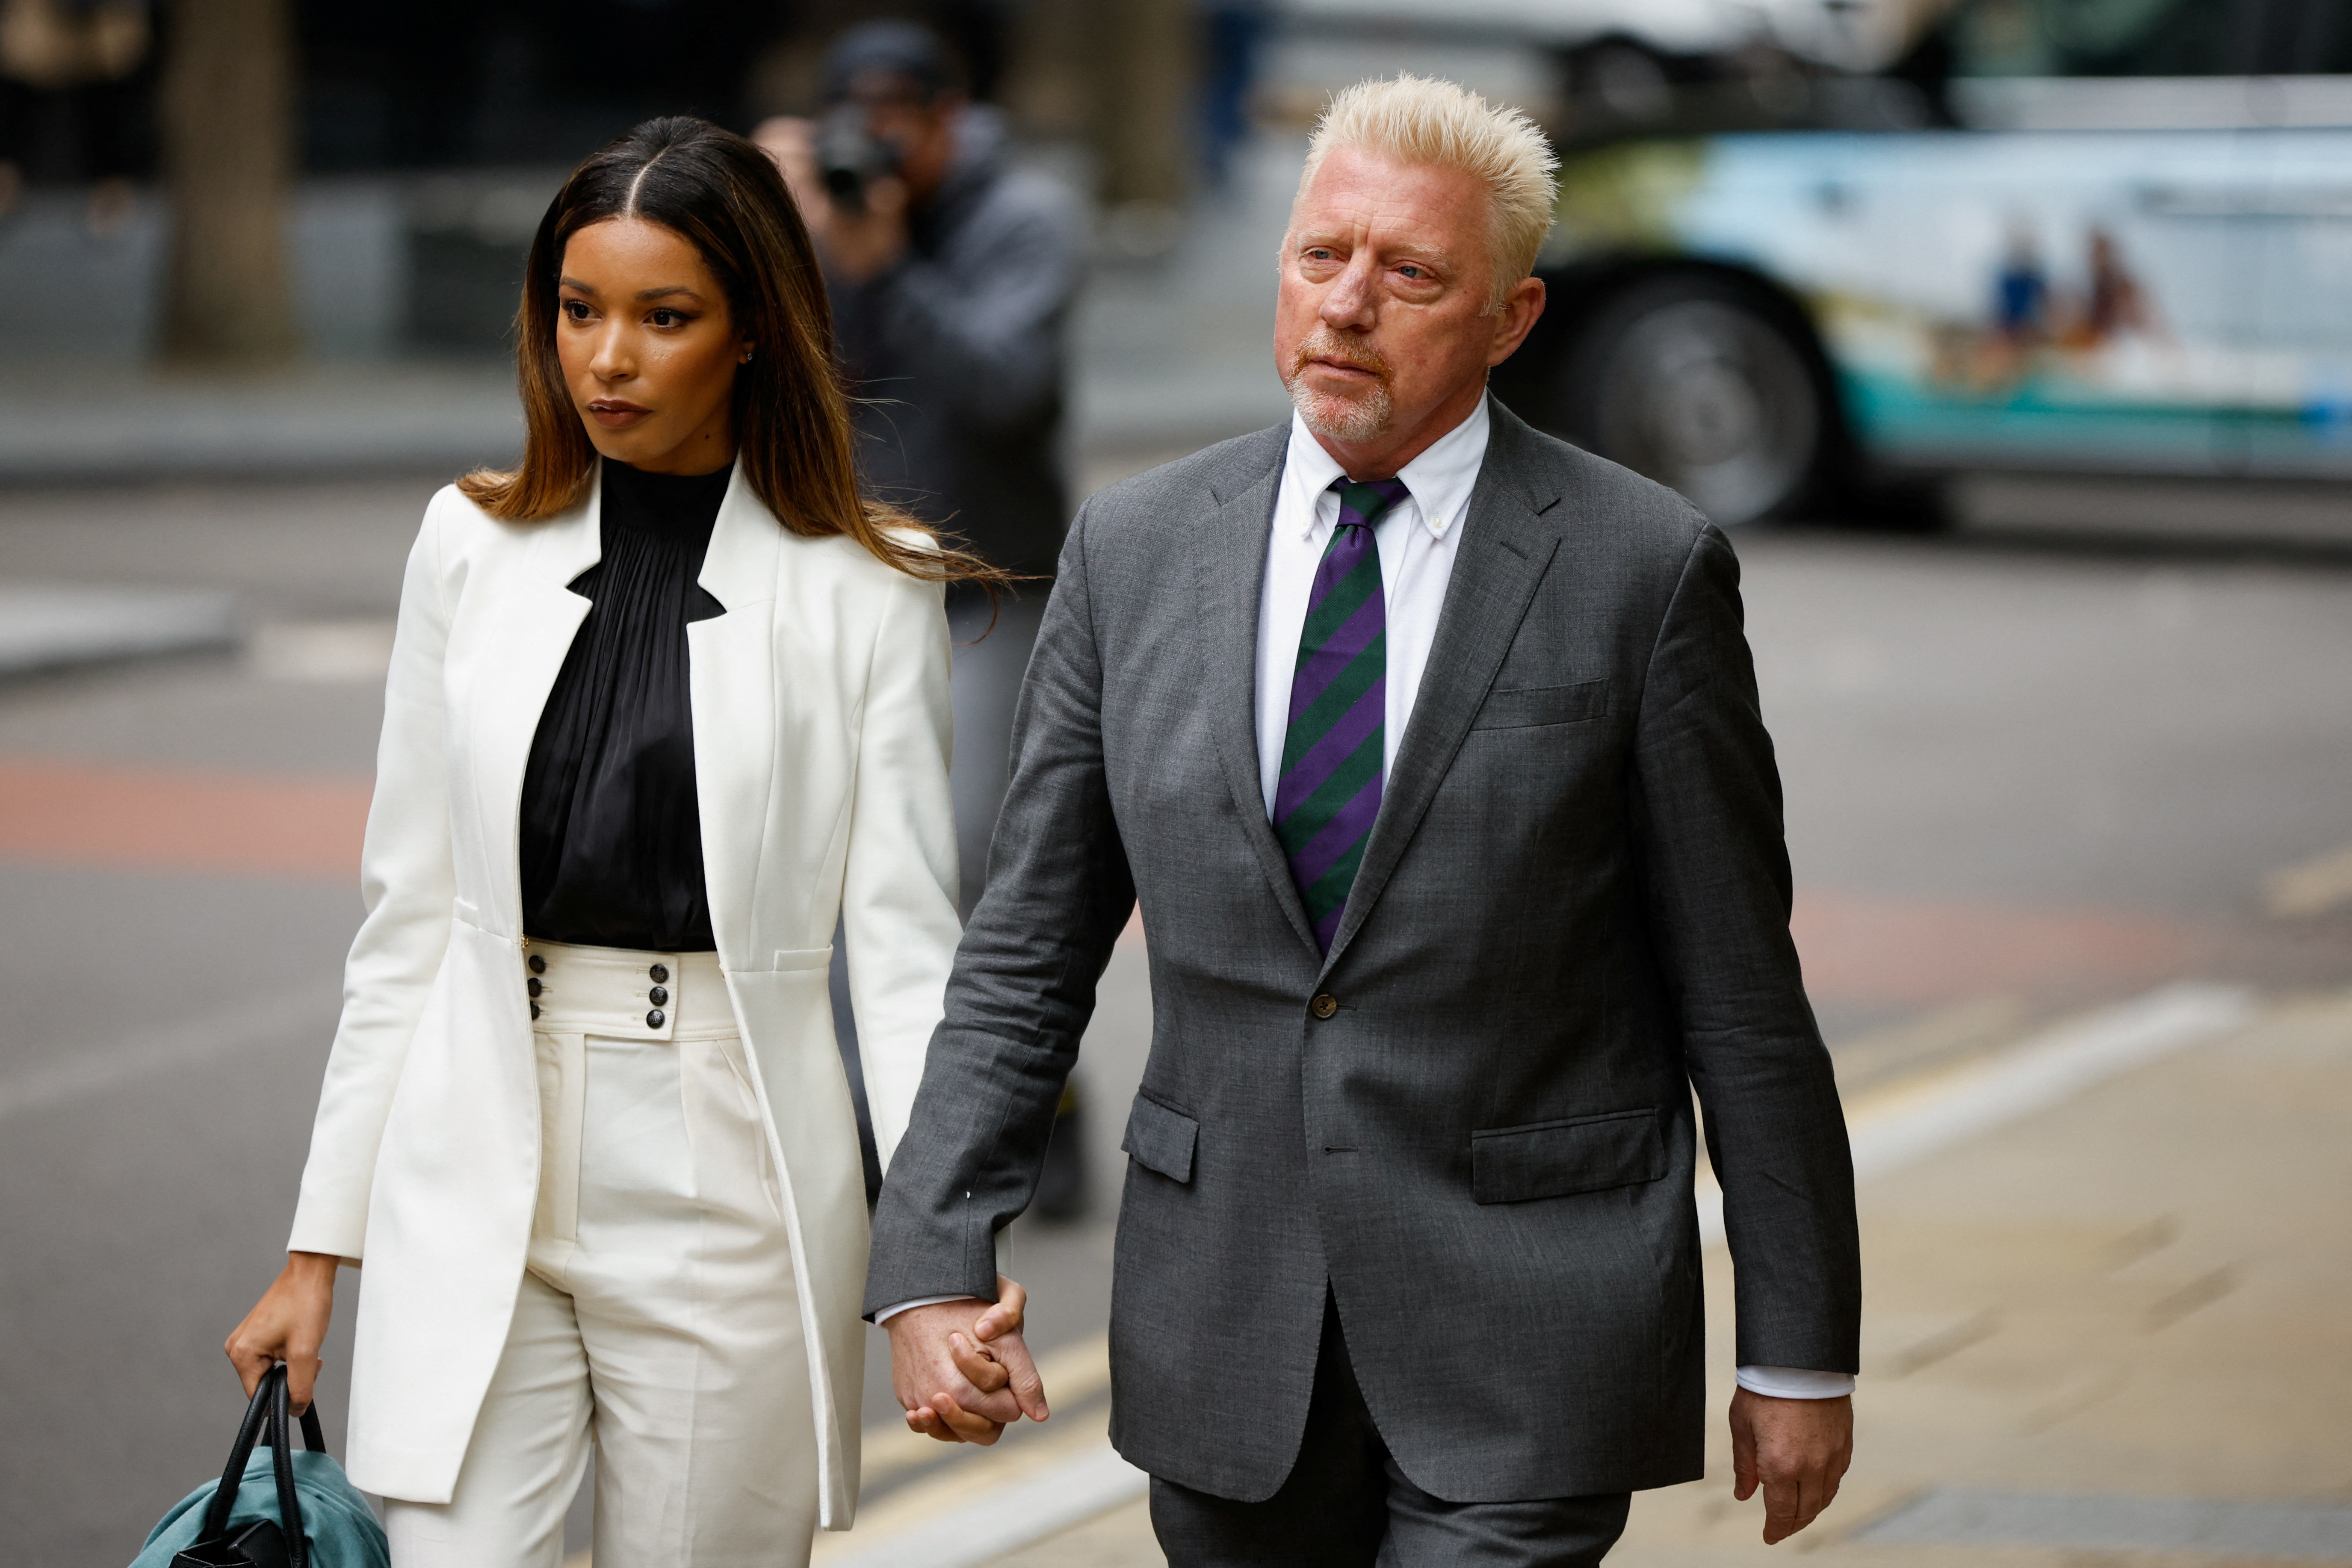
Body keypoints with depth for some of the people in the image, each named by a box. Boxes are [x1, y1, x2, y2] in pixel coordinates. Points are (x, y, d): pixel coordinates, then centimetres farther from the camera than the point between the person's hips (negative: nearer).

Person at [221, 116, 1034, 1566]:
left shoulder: (866, 593, -3)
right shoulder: (475, 550, 6)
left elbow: (906, 945, -5)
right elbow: (408, 919, 9)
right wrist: (319, 1244, 8)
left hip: (729, 1189, -2)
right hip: (480, 1186, 2)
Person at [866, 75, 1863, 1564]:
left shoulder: (1642, 569, -5)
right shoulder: (1135, 550, 4)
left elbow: (1739, 993, -2)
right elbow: (1027, 957, 6)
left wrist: (1800, 1352, 0)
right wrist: (931, 1265, -4)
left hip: (1525, 1331, -4)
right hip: (1229, 1332, 4)